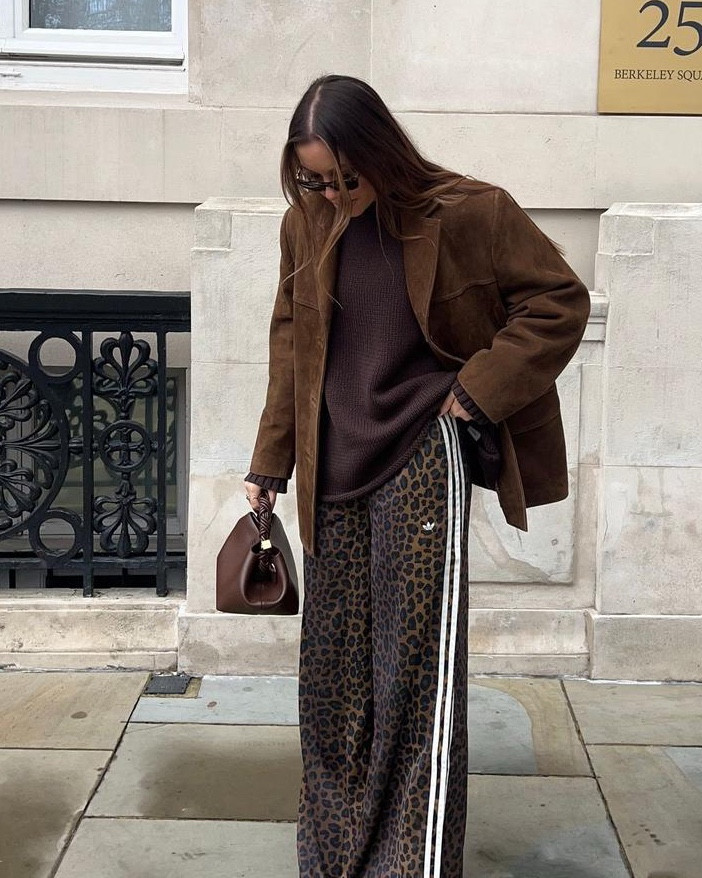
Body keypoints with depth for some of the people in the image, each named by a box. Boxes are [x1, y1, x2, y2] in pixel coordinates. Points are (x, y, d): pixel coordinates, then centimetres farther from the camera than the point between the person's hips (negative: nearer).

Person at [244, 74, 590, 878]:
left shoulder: (465, 213, -10)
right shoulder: (307, 224, 4)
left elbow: (560, 301, -3)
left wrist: (479, 388, -10)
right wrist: (269, 465, 14)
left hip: (422, 456, -4)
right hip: (335, 465, 5)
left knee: (417, 662, -5)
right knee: (331, 663, 10)